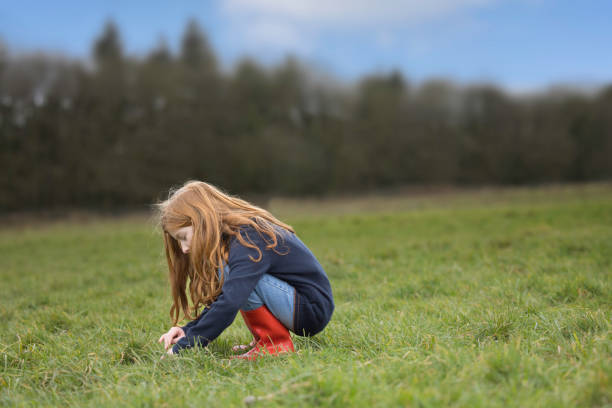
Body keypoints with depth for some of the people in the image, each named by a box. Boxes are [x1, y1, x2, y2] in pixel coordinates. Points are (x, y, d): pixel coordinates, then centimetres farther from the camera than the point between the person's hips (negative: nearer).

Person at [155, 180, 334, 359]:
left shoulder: (248, 241, -22)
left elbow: (229, 306, -32)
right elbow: (221, 299, 12)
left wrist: (182, 347, -27)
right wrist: (187, 330, -3)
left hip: (313, 310, -10)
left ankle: (276, 344, -13)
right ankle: (265, 339, 9)